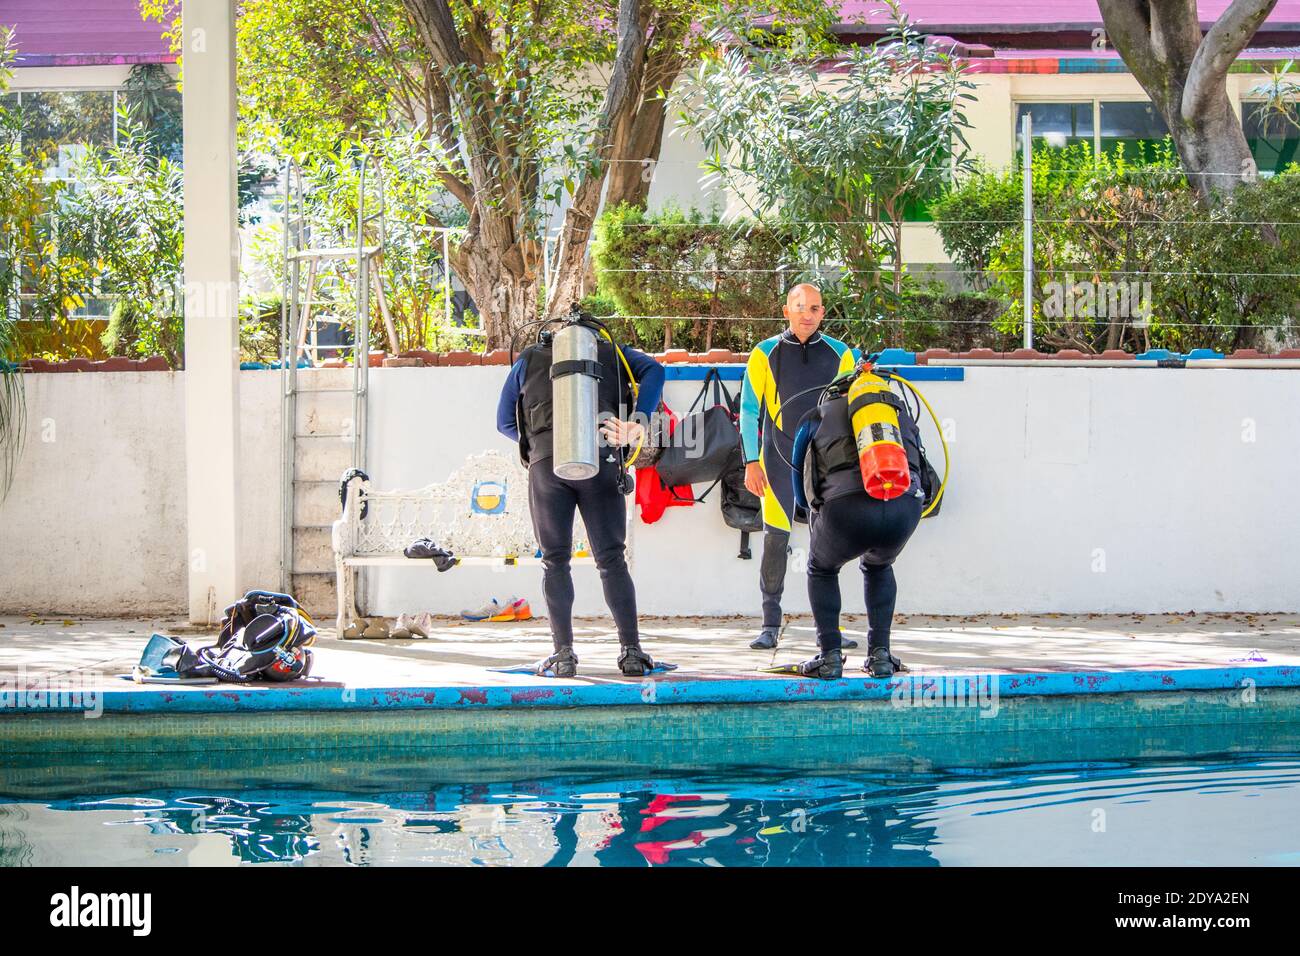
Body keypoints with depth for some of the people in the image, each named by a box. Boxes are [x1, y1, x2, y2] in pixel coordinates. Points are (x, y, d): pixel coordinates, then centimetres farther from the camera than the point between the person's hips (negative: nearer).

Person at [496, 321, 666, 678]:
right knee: (612, 559, 4)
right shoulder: (610, 353, 23)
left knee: (555, 561, 7)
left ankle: (563, 653, 0)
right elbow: (653, 370, 4)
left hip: (546, 463, 0)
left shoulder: (529, 359, 26)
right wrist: (639, 422, -5)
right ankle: (631, 651, -2)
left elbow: (505, 422, 27)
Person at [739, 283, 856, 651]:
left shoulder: (839, 354, 7)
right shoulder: (765, 354, 3)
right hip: (779, 460, -1)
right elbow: (749, 410, 3)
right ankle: (770, 625, 1)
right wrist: (751, 463, -3)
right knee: (775, 540, -6)